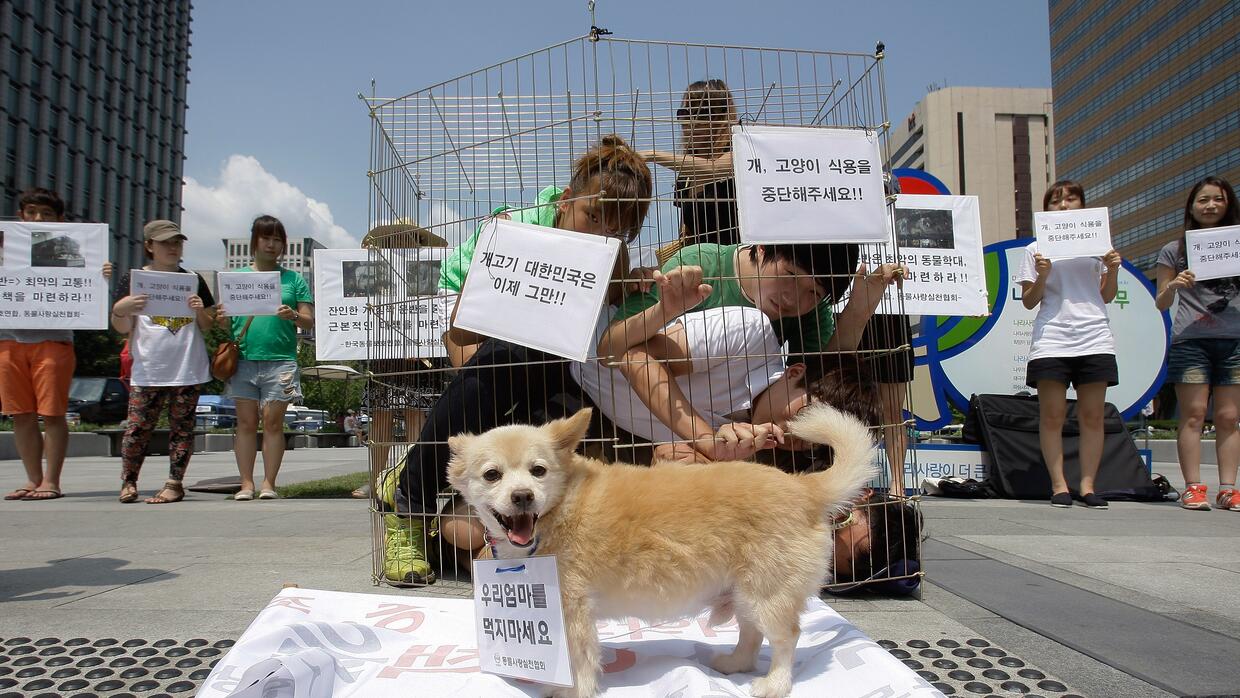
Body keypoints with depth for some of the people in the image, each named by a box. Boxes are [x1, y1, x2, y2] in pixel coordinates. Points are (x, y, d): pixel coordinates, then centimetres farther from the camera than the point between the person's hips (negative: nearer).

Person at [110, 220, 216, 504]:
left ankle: (175, 483, 8)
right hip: (147, 370, -1)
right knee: (137, 427, -4)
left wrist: (201, 311, -8)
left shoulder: (193, 280, 12)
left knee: (182, 427, 2)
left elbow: (207, 326, 14)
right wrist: (121, 309, -15)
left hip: (188, 369, 1)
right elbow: (122, 328, 5)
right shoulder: (132, 280, 7)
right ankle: (129, 480, 14)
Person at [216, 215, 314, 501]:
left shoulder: (293, 279, 10)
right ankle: (246, 483, 9)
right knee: (246, 422, 3)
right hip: (243, 358, 2)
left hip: (280, 360, -1)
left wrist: (293, 316, -15)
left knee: (273, 421, -1)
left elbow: (309, 321, 6)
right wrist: (222, 318, -9)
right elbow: (226, 318, 13)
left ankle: (269, 482, 5)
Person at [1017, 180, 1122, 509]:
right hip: (1051, 339, -2)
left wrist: (1113, 270, 0)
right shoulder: (1036, 249, 8)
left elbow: (1107, 296, 17)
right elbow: (1028, 301, 5)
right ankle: (1059, 485, 3)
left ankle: (1087, 485, 6)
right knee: (1052, 416, -3)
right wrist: (1042, 275, -11)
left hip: (1094, 337, 2)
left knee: (1092, 415, 1)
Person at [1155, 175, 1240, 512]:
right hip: (1190, 340, -2)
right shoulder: (1174, 251, 11)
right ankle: (1193, 487, -4)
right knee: (1193, 415, -5)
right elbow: (1160, 305, 10)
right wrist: (1173, 286, -11)